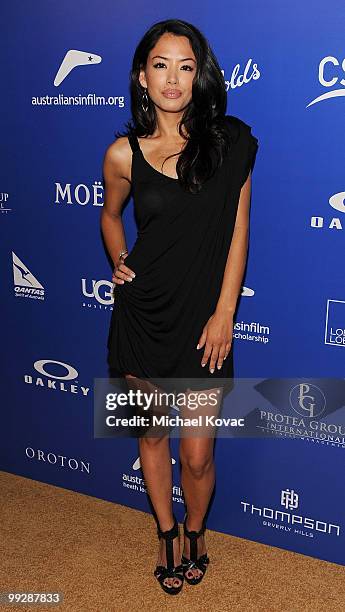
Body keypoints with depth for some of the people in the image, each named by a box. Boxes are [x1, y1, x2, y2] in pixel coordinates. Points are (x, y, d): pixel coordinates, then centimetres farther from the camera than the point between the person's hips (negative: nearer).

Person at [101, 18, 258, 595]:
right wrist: (118, 263, 0)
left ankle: (196, 531, 40)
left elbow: (237, 232, -3)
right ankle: (167, 532, 44)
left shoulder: (230, 142, -5)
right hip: (142, 315, 1)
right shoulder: (123, 153, -4)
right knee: (152, 434, 18)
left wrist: (223, 313, -7)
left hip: (203, 317, -1)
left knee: (198, 454, 7)